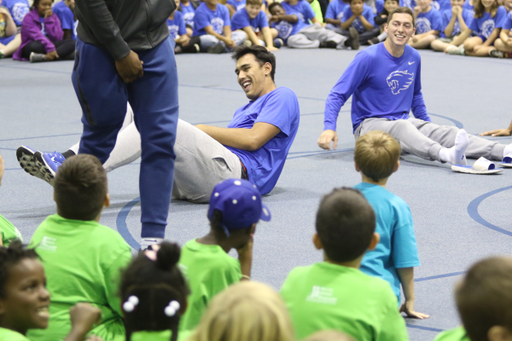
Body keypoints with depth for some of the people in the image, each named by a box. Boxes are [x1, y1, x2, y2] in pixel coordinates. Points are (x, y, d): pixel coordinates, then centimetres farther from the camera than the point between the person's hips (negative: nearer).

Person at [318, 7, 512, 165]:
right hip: (369, 124, -6)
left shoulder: (414, 58, 8)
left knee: (444, 132, -19)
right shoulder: (368, 58, -11)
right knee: (402, 127, -38)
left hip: (403, 124, 6)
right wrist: (329, 128, -25)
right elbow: (337, 95, -11)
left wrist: (428, 126, 24)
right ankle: (446, 155, -66)